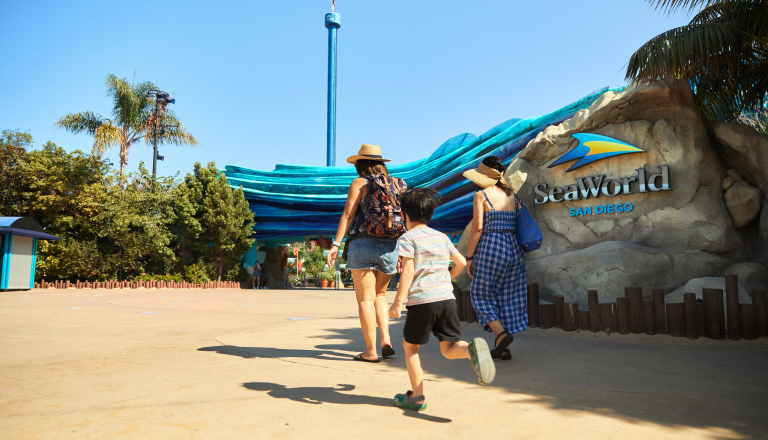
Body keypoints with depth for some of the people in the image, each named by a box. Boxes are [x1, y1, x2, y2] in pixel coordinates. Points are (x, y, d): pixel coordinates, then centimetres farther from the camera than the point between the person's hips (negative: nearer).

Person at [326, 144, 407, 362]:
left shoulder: (360, 183, -1)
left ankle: (371, 351, 6)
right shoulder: (397, 184, 11)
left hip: (363, 244, -4)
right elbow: (406, 221, 8)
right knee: (379, 294, 21)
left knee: (365, 299, 4)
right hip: (390, 247, 5)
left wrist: (336, 244, -10)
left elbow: (347, 215, -9)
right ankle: (386, 339, 9)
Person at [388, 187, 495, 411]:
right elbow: (461, 262, 22)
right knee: (449, 348, 9)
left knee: (410, 346, 14)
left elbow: (408, 270, -12)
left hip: (421, 300, -4)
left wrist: (398, 302, -12)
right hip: (446, 298, 5)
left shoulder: (407, 238, -1)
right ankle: (472, 349, -24)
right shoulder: (442, 237, 17)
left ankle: (417, 397, 16)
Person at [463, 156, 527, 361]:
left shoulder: (481, 195, -4)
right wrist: (515, 248, 18)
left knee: (482, 294, 10)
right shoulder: (512, 194, 12)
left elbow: (477, 227, -10)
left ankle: (501, 333, -8)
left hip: (491, 247, -6)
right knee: (508, 296, 10)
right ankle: (504, 348, 14)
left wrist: (469, 257, -6)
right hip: (514, 248, 6)